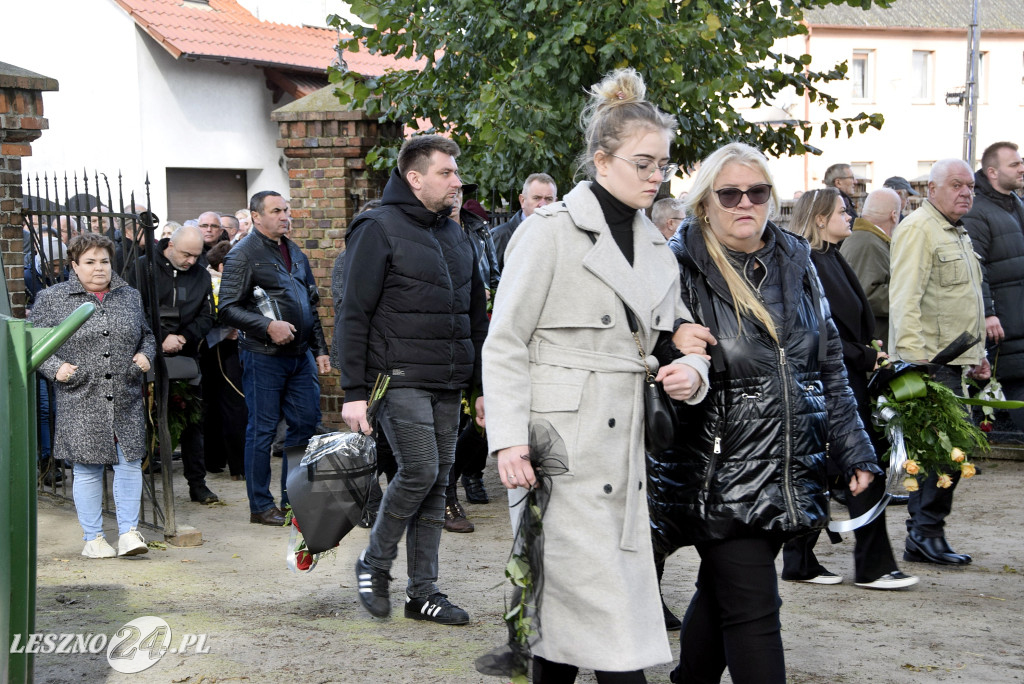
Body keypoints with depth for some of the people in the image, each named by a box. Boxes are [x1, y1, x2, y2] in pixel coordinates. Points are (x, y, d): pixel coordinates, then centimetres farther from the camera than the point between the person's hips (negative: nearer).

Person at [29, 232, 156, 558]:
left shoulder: (130, 297, 13)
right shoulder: (52, 299, 1)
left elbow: (147, 335, 24)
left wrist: (145, 355, 4)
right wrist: (55, 368, -10)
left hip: (127, 401, 3)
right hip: (81, 404, -3)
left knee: (129, 463, -1)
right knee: (87, 468, 1)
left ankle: (129, 531, 7)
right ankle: (93, 537, 12)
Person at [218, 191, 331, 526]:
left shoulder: (295, 254, 16)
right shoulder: (243, 255, -7)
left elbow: (311, 306, 22)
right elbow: (227, 309, -13)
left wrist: (320, 349, 16)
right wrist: (268, 326, -23)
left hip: (299, 354, 7)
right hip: (263, 356, -7)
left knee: (306, 422, 7)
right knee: (262, 429, 0)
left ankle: (293, 499, 19)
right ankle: (261, 506, 8)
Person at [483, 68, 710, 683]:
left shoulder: (656, 246, 16)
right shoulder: (551, 230, -5)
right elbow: (505, 343, -7)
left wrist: (692, 371, -2)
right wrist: (509, 439, -16)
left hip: (622, 447, 7)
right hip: (559, 445, -6)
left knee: (565, 601, 8)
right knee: (598, 595, -9)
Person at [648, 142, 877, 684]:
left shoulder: (795, 263, 11)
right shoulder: (680, 268, -6)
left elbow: (830, 365, 16)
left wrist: (853, 450, 13)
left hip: (788, 472, 6)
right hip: (719, 471, -5)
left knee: (720, 593, 16)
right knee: (752, 608, -8)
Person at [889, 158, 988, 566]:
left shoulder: (958, 234, 22)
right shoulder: (918, 230, -10)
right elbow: (905, 299, -19)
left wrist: (978, 354, 27)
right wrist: (916, 356, -27)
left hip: (955, 360, 10)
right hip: (929, 362, -10)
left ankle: (923, 537, 13)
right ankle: (925, 533, -6)